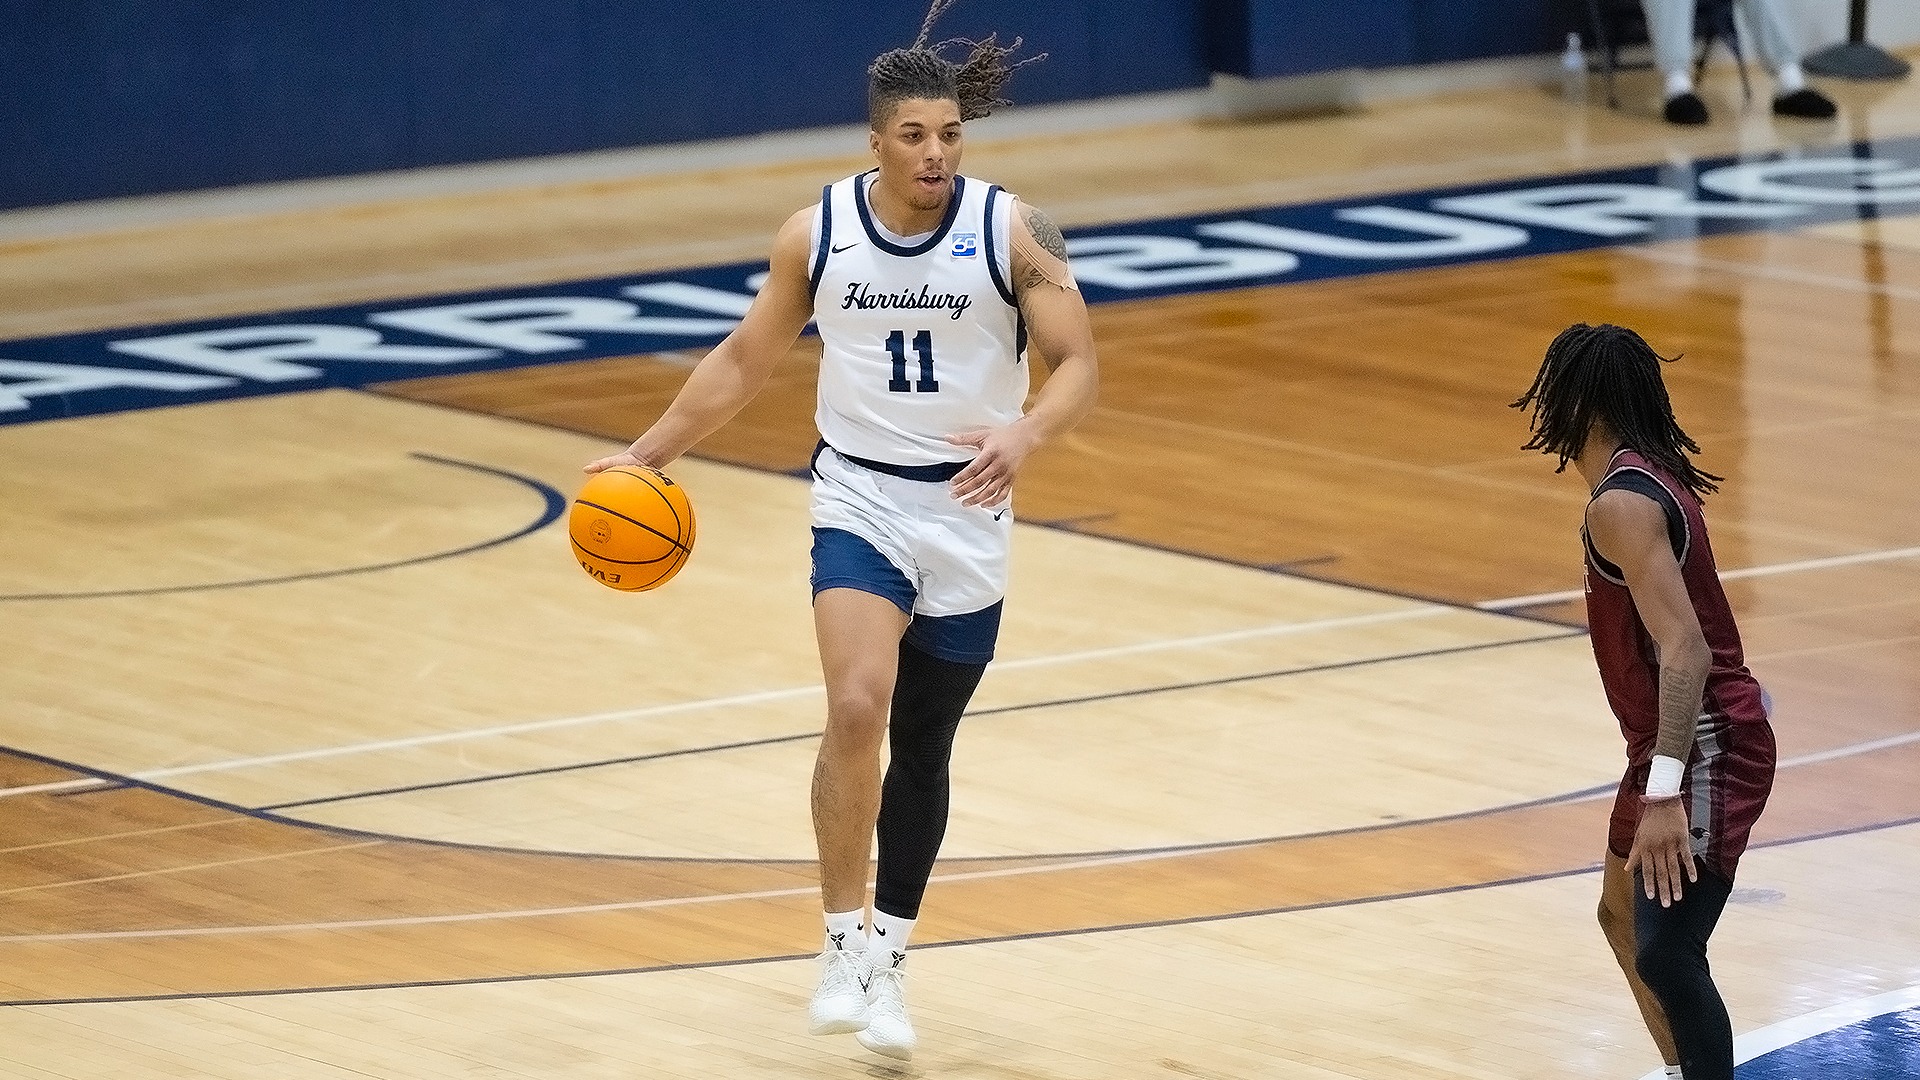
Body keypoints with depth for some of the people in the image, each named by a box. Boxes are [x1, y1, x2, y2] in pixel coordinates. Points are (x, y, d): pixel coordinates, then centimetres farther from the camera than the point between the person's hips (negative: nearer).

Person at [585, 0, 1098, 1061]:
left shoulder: (1013, 233, -10)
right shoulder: (816, 235, -5)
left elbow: (1078, 364, -10)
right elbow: (744, 359, 8)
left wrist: (1027, 431, -31)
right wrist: (648, 452, 4)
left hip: (968, 517, 0)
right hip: (859, 503, 0)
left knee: (924, 748, 10)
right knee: (856, 711, -23)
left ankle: (887, 961, 26)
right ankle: (843, 939, -10)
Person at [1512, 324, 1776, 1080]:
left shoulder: (1621, 504, -21)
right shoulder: (1649, 479, 10)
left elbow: (1684, 649, -30)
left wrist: (1664, 791, -35)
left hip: (1702, 750, -11)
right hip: (1678, 743, 11)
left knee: (1664, 952, -20)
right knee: (1624, 919, 26)